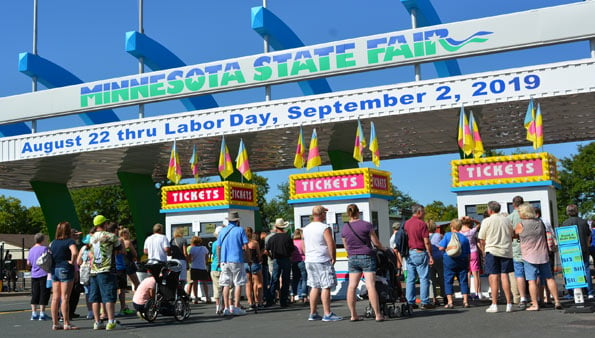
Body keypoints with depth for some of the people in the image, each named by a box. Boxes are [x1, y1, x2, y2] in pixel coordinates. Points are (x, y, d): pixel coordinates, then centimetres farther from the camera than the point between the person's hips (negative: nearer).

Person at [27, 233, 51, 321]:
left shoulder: (31, 249, 11)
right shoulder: (44, 248, -10)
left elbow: (28, 263, 17)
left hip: (34, 274, 7)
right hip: (43, 274, -6)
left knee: (34, 294, 10)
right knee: (44, 294, -1)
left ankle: (34, 314, 11)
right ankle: (42, 314, -2)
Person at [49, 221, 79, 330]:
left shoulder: (53, 242, 11)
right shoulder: (69, 241, -10)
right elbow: (74, 252, -26)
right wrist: (72, 262, -12)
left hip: (54, 270, 7)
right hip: (65, 270, -7)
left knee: (55, 298, 9)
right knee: (65, 298, -5)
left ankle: (55, 323, 12)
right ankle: (66, 323, -3)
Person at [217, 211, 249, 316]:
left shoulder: (222, 231, 9)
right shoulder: (240, 230, -3)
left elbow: (218, 248, 11)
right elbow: (245, 246, -10)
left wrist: (219, 261, 19)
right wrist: (240, 249, 9)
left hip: (224, 261, 4)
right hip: (237, 260, -4)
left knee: (226, 285, 7)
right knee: (238, 284, 1)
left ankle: (226, 308, 6)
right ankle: (236, 307, -2)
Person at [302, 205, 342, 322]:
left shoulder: (306, 228, 12)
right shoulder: (325, 228, -11)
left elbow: (303, 246, 17)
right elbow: (331, 244, -18)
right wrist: (333, 258, -8)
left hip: (310, 261, 8)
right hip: (323, 261, -8)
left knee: (315, 287, 13)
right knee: (326, 287, -5)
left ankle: (313, 313, 16)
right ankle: (327, 314, -6)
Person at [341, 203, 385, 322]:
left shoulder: (344, 229, 4)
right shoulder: (367, 225, -7)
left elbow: (346, 247, 11)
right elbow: (376, 243, -3)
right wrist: (383, 249, 16)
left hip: (352, 259, 4)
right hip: (367, 257, -4)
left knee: (352, 286, 6)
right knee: (370, 286, -7)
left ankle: (353, 315, 9)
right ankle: (378, 314, -6)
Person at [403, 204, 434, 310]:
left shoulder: (406, 223, 9)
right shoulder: (422, 224, -10)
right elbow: (426, 242, -11)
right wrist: (430, 255, -6)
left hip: (409, 253, 7)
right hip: (420, 253, -6)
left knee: (410, 279, 8)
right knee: (424, 278, -1)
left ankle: (410, 302, 10)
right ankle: (424, 303, 0)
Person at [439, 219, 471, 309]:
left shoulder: (447, 235, -2)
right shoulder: (465, 238, 7)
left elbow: (441, 248, -7)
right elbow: (468, 254, 8)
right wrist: (468, 265, 15)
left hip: (449, 260, -3)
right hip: (462, 261, 3)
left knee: (448, 281, 3)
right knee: (463, 281, 8)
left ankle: (450, 302, -1)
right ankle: (465, 301, 5)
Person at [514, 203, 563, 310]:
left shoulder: (521, 225, -10)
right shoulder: (540, 222, 5)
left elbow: (513, 233, 7)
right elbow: (546, 236, 15)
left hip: (529, 257, -4)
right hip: (543, 255, 4)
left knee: (532, 281, -2)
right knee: (549, 278, 10)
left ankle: (535, 304, -3)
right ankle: (556, 301, 11)